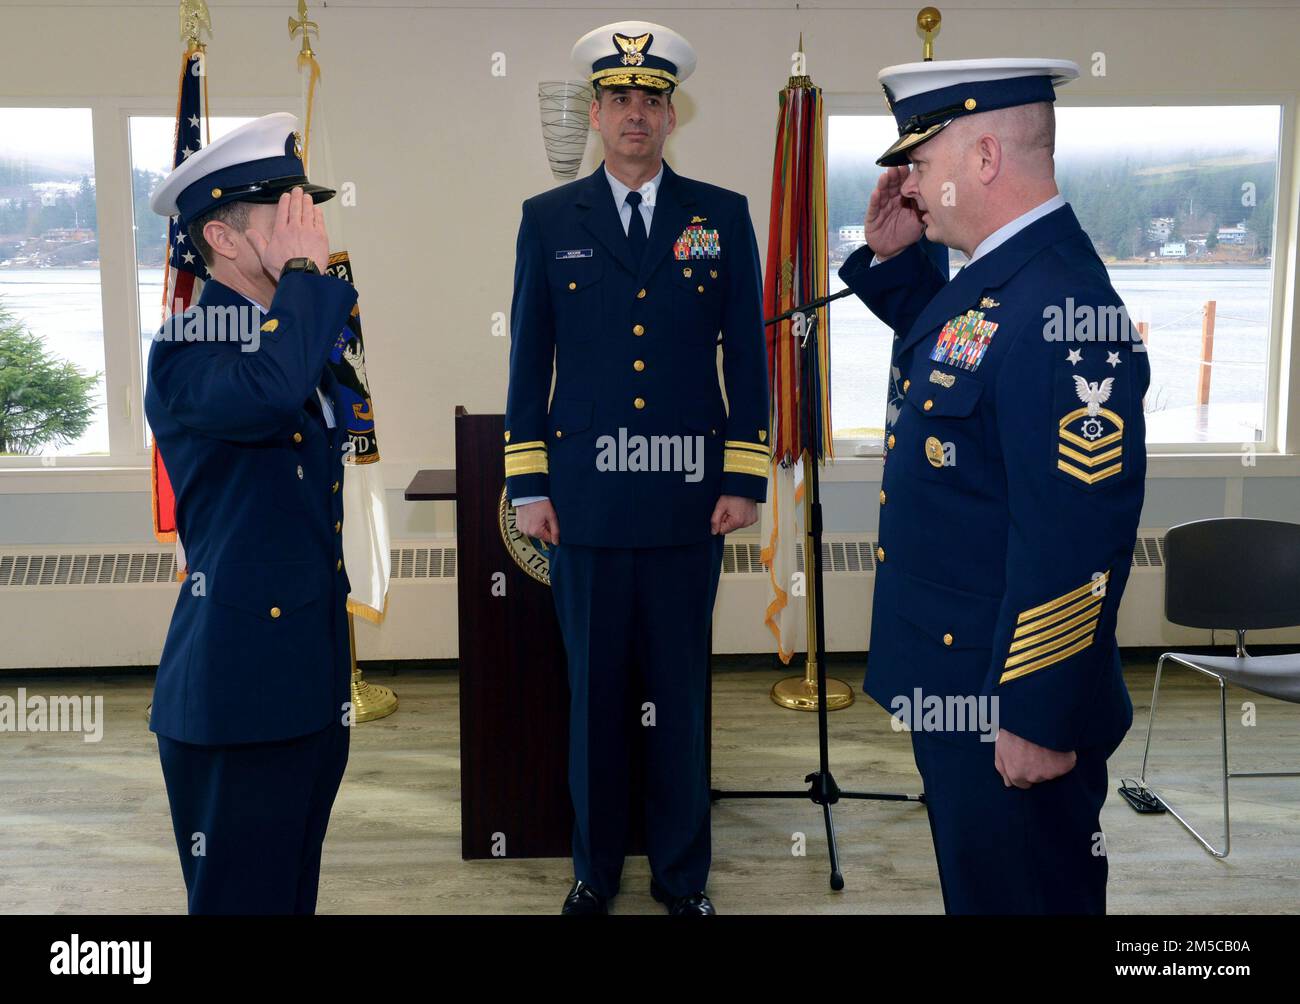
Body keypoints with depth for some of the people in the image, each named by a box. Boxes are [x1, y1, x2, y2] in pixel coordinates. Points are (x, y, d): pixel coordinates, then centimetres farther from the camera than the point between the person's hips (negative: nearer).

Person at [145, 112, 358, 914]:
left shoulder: (300, 337, 13)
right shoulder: (184, 352, -14)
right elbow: (269, 391, -39)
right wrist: (306, 271, -23)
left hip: (315, 684, 8)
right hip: (239, 690, -8)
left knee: (296, 888, 20)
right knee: (242, 895, 6)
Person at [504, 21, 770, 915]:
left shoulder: (723, 216, 6)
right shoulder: (549, 221, 6)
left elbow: (748, 355, 5)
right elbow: (529, 360, 6)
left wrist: (745, 480, -1)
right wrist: (528, 484, 2)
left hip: (688, 498, 0)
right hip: (585, 497, 0)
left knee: (681, 690, 8)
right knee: (594, 690, 9)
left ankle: (682, 872, 25)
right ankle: (595, 868, 26)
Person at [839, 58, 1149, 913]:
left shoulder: (1061, 310, -27)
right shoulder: (995, 275, 4)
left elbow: (1075, 539, -28)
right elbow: (936, 344, 27)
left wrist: (1039, 721, -22)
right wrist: (890, 255, 9)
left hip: (1010, 702, -10)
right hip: (955, 679, 10)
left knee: (1021, 893, 11)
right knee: (972, 882, 26)